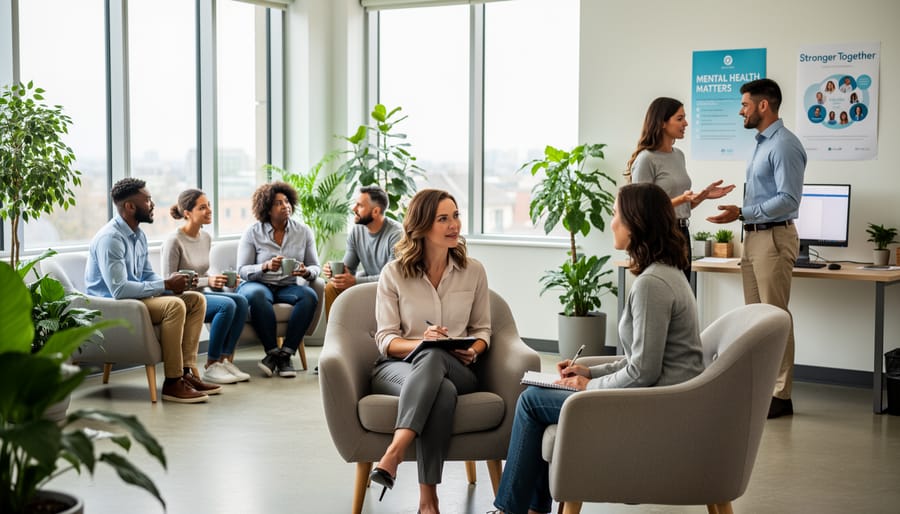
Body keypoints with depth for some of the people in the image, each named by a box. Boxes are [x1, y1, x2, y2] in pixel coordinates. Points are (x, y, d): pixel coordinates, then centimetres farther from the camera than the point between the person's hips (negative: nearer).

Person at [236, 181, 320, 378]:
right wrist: (266, 266, -23)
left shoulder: (304, 232, 7)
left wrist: (306, 272, -17)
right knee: (257, 295, -39)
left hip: (288, 287, 2)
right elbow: (242, 271, -4)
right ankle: (273, 351, -28)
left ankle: (285, 354, -28)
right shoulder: (252, 233, 0)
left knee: (309, 295, -32)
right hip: (258, 284, -2)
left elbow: (315, 267, 9)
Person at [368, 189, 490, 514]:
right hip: (397, 367, -1)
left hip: (456, 370, 1)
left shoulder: (473, 271, 7)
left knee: (433, 358, -38)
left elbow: (482, 329, 13)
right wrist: (421, 342, -21)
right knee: (442, 391, -38)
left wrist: (472, 351, -10)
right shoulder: (394, 274, 0)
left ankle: (393, 454, -45)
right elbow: (386, 340, -1)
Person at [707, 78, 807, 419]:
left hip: (773, 238, -10)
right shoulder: (762, 144, 16)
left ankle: (781, 395, 0)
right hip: (753, 237, 10)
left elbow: (788, 200, -21)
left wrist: (742, 213, -21)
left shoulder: (784, 145, -15)